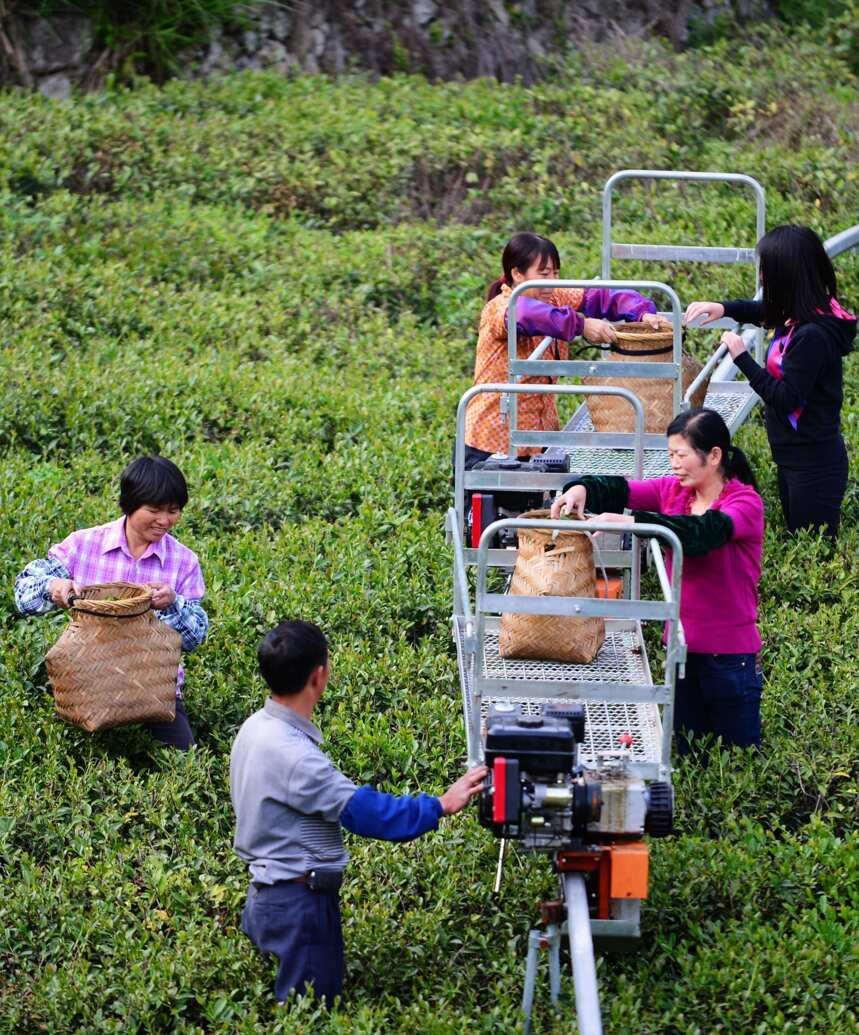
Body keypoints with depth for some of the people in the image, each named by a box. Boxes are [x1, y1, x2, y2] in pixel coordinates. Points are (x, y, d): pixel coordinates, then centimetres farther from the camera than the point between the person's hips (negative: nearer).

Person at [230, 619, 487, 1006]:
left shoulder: (255, 728, 6)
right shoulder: (290, 753, -25)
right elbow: (364, 811, -23)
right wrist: (441, 806, -15)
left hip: (269, 896, 10)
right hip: (299, 902, -10)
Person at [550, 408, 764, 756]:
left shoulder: (745, 502, -14)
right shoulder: (673, 490, 4)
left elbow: (704, 531, -32)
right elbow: (619, 490, -5)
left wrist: (632, 522, -41)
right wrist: (582, 490, -27)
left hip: (730, 652, -6)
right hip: (683, 645, 6)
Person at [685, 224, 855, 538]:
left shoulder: (813, 335, -25)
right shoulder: (798, 315, 3)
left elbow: (785, 399, -24)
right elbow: (762, 311, 25)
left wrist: (742, 357, -16)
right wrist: (723, 308, 8)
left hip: (813, 463, -10)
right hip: (794, 457, 10)